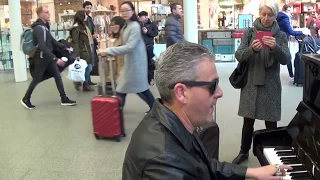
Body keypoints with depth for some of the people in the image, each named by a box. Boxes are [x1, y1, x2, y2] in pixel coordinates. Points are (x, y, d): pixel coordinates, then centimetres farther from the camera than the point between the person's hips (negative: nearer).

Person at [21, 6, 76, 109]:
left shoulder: (45, 26, 8)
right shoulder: (39, 28, -23)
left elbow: (52, 40, 19)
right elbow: (42, 47, -32)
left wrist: (64, 47, 13)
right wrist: (55, 59, -34)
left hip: (48, 57, 9)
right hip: (41, 58, -9)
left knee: (58, 76, 7)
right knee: (37, 80, 4)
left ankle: (64, 99, 11)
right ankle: (26, 99, 22)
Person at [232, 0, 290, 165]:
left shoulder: (281, 36, 2)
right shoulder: (249, 33, 1)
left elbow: (285, 59, -9)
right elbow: (238, 56, -8)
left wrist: (275, 48, -29)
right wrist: (252, 49, -28)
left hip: (270, 85, 0)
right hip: (250, 83, 1)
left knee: (271, 122, 5)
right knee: (248, 121, 10)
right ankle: (244, 152, 27)